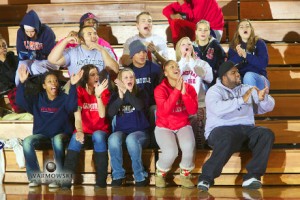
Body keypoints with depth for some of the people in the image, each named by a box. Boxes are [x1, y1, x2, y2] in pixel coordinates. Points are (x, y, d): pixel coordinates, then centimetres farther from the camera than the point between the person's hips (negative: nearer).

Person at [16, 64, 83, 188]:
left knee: (57, 140, -38)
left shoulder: (64, 98, 1)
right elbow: (20, 101, -6)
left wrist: (73, 85, -34)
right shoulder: (37, 99, 8)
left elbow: (72, 106, -21)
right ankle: (35, 177, -22)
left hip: (60, 134, -2)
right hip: (41, 135, 2)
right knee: (27, 141, -29)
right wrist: (22, 82, -20)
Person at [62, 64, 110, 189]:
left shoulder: (104, 91, -1)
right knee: (76, 139, -34)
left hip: (100, 131, 0)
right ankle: (66, 180, -34)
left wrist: (98, 95, -23)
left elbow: (102, 115, -13)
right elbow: (77, 115, -14)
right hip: (84, 132, 0)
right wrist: (79, 131, -32)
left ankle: (101, 180, -30)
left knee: (98, 136, -35)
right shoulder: (79, 91, -1)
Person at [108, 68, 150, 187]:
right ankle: (118, 176, -23)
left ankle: (141, 176, -24)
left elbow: (139, 106, -18)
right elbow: (111, 113, -7)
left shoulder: (140, 94, 6)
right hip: (121, 131, 2)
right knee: (113, 139, -34)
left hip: (140, 132, -2)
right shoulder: (115, 96, 11)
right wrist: (120, 97, -18)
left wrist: (126, 91, -20)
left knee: (131, 139, -37)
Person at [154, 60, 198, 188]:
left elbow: (193, 111, -11)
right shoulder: (160, 89, -10)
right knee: (171, 152, -30)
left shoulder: (189, 88, 0)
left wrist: (184, 93, -22)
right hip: (164, 127, -2)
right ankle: (160, 174, 4)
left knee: (189, 147, -31)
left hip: (183, 126, 3)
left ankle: (185, 175, -1)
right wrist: (177, 90, -27)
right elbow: (165, 110, -26)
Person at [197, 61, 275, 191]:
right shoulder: (214, 91, 4)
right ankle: (206, 177, -27)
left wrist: (263, 98, -11)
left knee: (267, 134, -23)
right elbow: (218, 108, -19)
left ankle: (252, 176, -26)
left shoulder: (247, 89, 19)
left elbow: (268, 107, 12)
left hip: (246, 129, 5)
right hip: (222, 129, -5)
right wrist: (241, 100, -23)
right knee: (228, 139, -39)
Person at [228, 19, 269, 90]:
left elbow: (264, 63, -13)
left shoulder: (259, 43, 1)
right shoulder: (233, 46, 9)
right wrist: (238, 56, -20)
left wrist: (246, 55, -22)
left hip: (259, 79, -2)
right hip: (240, 80, 2)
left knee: (248, 75, -34)